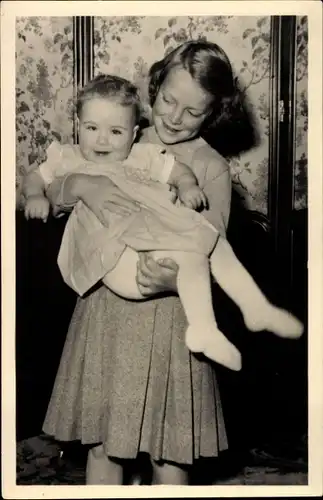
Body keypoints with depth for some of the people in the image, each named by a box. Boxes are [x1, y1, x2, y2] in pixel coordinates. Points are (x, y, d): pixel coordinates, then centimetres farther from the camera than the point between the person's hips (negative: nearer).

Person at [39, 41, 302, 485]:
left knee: (170, 448, 10)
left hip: (169, 316, -2)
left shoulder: (211, 169, -4)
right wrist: (80, 185, -19)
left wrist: (177, 280, -30)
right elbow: (53, 192, 3)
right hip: (106, 309, 3)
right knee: (101, 441, 13)